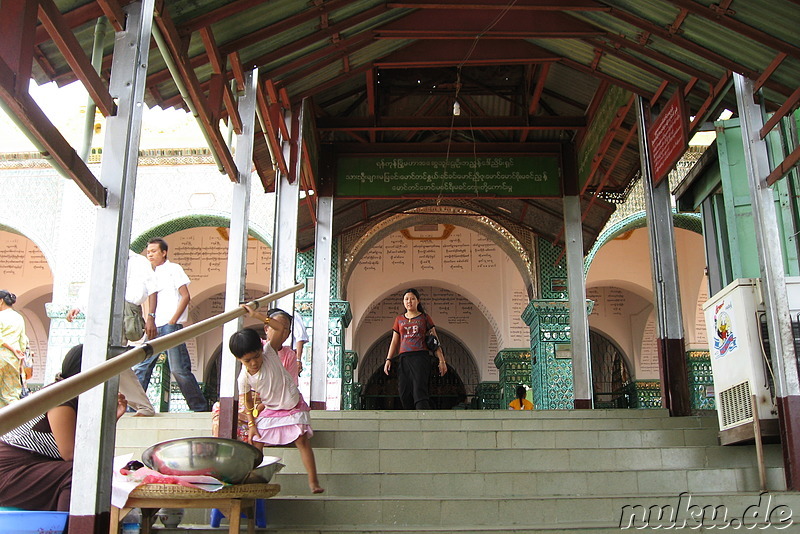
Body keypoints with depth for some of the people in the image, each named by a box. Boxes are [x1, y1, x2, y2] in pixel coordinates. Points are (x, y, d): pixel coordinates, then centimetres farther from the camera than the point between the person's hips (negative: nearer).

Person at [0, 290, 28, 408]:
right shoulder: (19, 318, 11)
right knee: (12, 391, 7)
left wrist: (13, 349, -9)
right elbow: (23, 340, 14)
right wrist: (21, 352, 19)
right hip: (14, 358, 5)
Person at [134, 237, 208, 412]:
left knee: (179, 369, -8)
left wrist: (172, 321, -13)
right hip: (155, 328, 7)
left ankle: (200, 408, 0)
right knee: (141, 367, 3)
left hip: (170, 325, -7)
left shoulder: (173, 269, 1)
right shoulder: (153, 274, 21)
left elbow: (186, 296, -7)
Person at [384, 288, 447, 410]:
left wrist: (441, 360, 2)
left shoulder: (425, 318, 10)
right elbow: (394, 342, 18)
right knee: (405, 394, -3)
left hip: (420, 356, -3)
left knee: (419, 391, -18)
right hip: (403, 359, 4)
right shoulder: (399, 319, 18)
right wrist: (388, 360, 7)